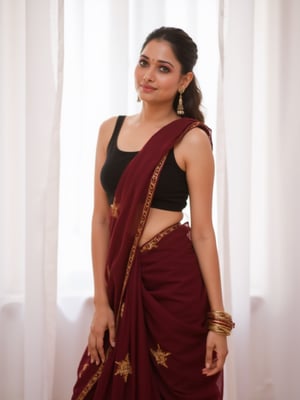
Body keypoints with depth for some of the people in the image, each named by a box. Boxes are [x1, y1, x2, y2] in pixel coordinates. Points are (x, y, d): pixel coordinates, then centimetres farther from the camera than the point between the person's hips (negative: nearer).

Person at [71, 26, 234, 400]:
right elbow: (101, 219, 5)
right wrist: (101, 301, 1)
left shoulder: (191, 139, -8)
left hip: (175, 282, -4)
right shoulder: (111, 130, 6)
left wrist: (218, 320, -10)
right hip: (123, 281, 5)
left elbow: (203, 231, -9)